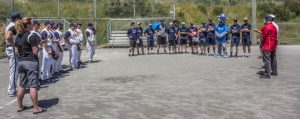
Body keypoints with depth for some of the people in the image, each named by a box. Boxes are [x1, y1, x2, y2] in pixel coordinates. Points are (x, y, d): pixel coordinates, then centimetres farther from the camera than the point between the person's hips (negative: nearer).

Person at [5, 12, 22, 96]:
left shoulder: (10, 25, 15)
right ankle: (12, 91, 1)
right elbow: (8, 37, -31)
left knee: (13, 70, 17)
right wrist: (14, 46, -22)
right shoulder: (13, 26, -16)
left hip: (9, 48, 10)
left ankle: (12, 88, 25)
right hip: (13, 49, -10)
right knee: (14, 71, -5)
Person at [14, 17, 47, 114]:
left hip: (20, 61, 8)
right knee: (33, 85, -4)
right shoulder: (32, 36, -13)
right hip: (31, 62, -7)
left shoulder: (18, 36, 10)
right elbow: (35, 52, -16)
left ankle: (20, 106, 22)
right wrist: (39, 46, 1)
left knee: (21, 84, 14)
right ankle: (36, 108, 1)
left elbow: (18, 49, 15)